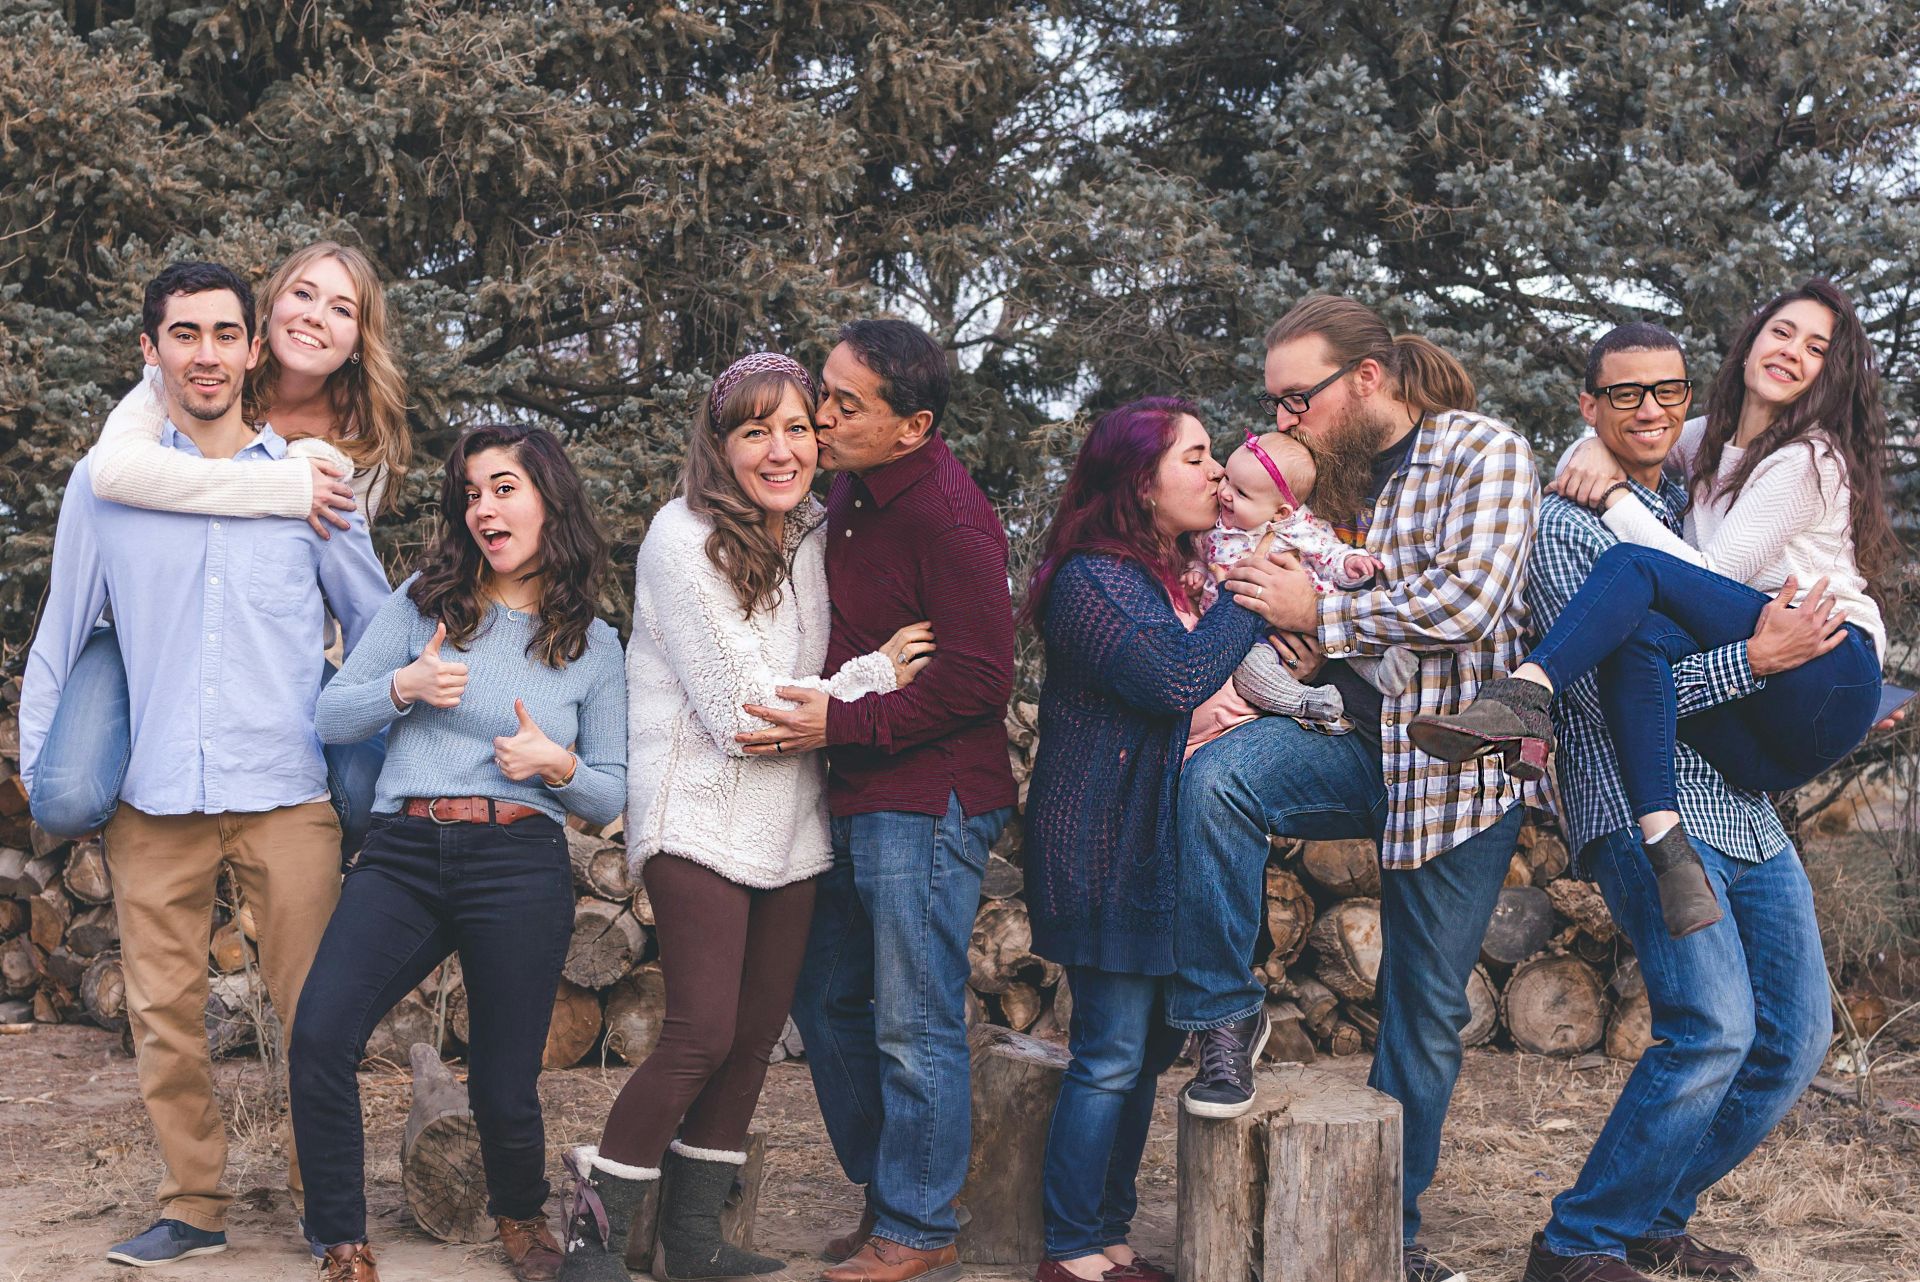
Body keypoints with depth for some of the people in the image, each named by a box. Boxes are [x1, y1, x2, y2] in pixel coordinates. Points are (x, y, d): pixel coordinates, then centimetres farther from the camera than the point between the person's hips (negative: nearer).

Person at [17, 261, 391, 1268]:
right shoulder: (103, 483, 8)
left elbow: (374, 627, 16)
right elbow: (61, 633, 14)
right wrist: (38, 761, 10)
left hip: (286, 794, -1)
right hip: (154, 797, 1)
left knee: (314, 1008, 0)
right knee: (164, 1010, 4)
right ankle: (193, 1204, 16)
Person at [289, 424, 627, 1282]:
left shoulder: (593, 646, 10)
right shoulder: (423, 602, 9)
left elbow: (611, 795, 12)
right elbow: (331, 715, 9)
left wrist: (557, 765, -9)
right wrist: (405, 686, -9)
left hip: (520, 864, 0)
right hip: (403, 854, 1)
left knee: (504, 1088, 2)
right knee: (319, 1037, -19)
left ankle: (520, 1213, 36)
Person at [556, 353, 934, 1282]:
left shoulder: (814, 533, 8)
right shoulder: (684, 540, -13)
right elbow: (746, 712, -16)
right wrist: (875, 677, -9)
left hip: (791, 827, 7)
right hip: (703, 816, -7)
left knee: (757, 1032, 8)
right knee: (703, 1034, -11)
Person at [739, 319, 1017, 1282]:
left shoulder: (946, 516, -17)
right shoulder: (852, 494, 11)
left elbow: (978, 681, -21)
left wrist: (842, 723, -21)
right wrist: (816, 714, 10)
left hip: (928, 804, -10)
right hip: (859, 797, 10)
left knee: (914, 1025, -2)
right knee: (828, 997, 16)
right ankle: (883, 1190, 30)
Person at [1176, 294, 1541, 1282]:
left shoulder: (1484, 452, -7)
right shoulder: (1331, 474, 9)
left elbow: (1467, 601, -20)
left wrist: (1318, 613, -15)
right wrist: (1300, 653, -1)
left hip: (1458, 759, -4)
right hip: (1354, 737, 4)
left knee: (1427, 1003, 5)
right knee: (1216, 776, -28)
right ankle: (1225, 1014, -13)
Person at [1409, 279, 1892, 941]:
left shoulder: (1812, 459, -1)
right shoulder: (1711, 440, 20)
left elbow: (1717, 575, -10)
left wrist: (1616, 498, -6)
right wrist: (1597, 447, 9)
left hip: (1832, 676, -5)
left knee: (1635, 566, -22)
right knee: (1639, 633, -29)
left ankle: (1524, 696, -47)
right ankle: (1667, 850, -44)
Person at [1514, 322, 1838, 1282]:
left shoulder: (1700, 504, 16)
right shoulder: (1564, 527, -5)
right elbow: (1605, 692, -15)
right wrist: (1758, 659, -19)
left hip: (1746, 809, 8)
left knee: (1796, 1038, 7)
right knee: (1712, 1028, -21)